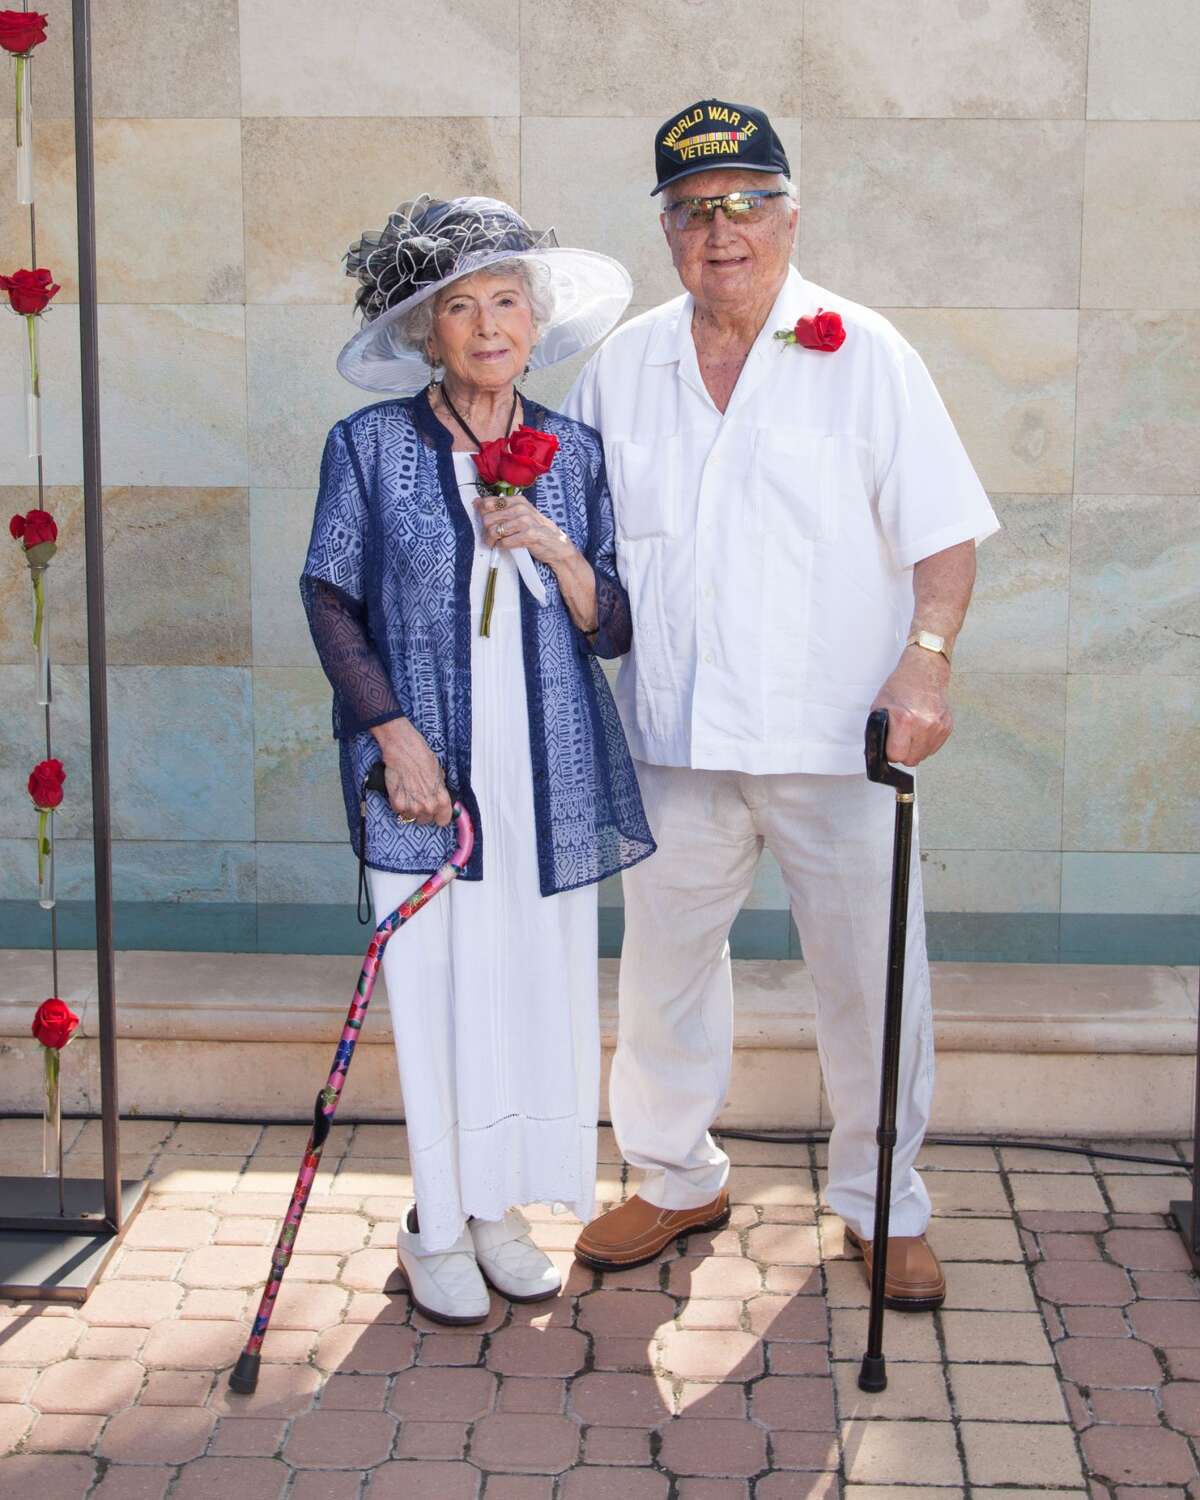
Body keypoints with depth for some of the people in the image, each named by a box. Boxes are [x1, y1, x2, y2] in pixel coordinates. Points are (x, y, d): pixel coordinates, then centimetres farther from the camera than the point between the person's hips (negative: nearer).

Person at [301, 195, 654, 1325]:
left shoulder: (571, 452, 7)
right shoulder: (370, 446, 0)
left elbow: (612, 632, 8)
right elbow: (330, 600, 2)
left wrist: (560, 555, -11)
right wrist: (393, 734, -7)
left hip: (550, 775, 3)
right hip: (429, 768, -3)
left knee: (543, 993, 6)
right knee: (439, 996, 0)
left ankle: (498, 1208, 24)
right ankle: (437, 1229, 17)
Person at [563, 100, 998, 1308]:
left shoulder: (863, 353, -1)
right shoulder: (624, 366, 9)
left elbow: (943, 530, -3)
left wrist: (926, 661, -17)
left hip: (835, 737, -3)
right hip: (674, 735, 3)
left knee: (870, 973, 4)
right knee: (663, 960, 13)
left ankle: (881, 1205, 23)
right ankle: (676, 1178, 33)